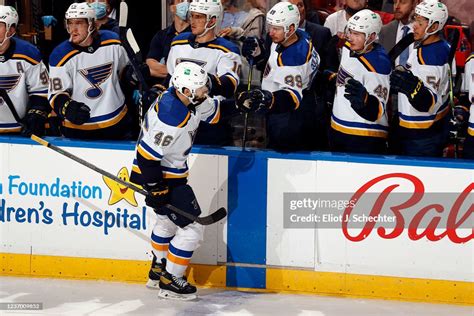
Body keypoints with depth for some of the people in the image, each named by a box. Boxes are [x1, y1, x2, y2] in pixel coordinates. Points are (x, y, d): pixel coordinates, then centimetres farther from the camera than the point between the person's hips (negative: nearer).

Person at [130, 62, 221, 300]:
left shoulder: (185, 98, -6)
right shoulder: (171, 117, -33)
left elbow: (212, 113, 10)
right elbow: (147, 156, -29)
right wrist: (156, 189, -23)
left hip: (171, 170, 11)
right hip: (159, 175, -11)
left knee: (167, 220, 29)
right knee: (192, 228, -6)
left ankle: (157, 271, 46)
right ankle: (169, 282, 5)